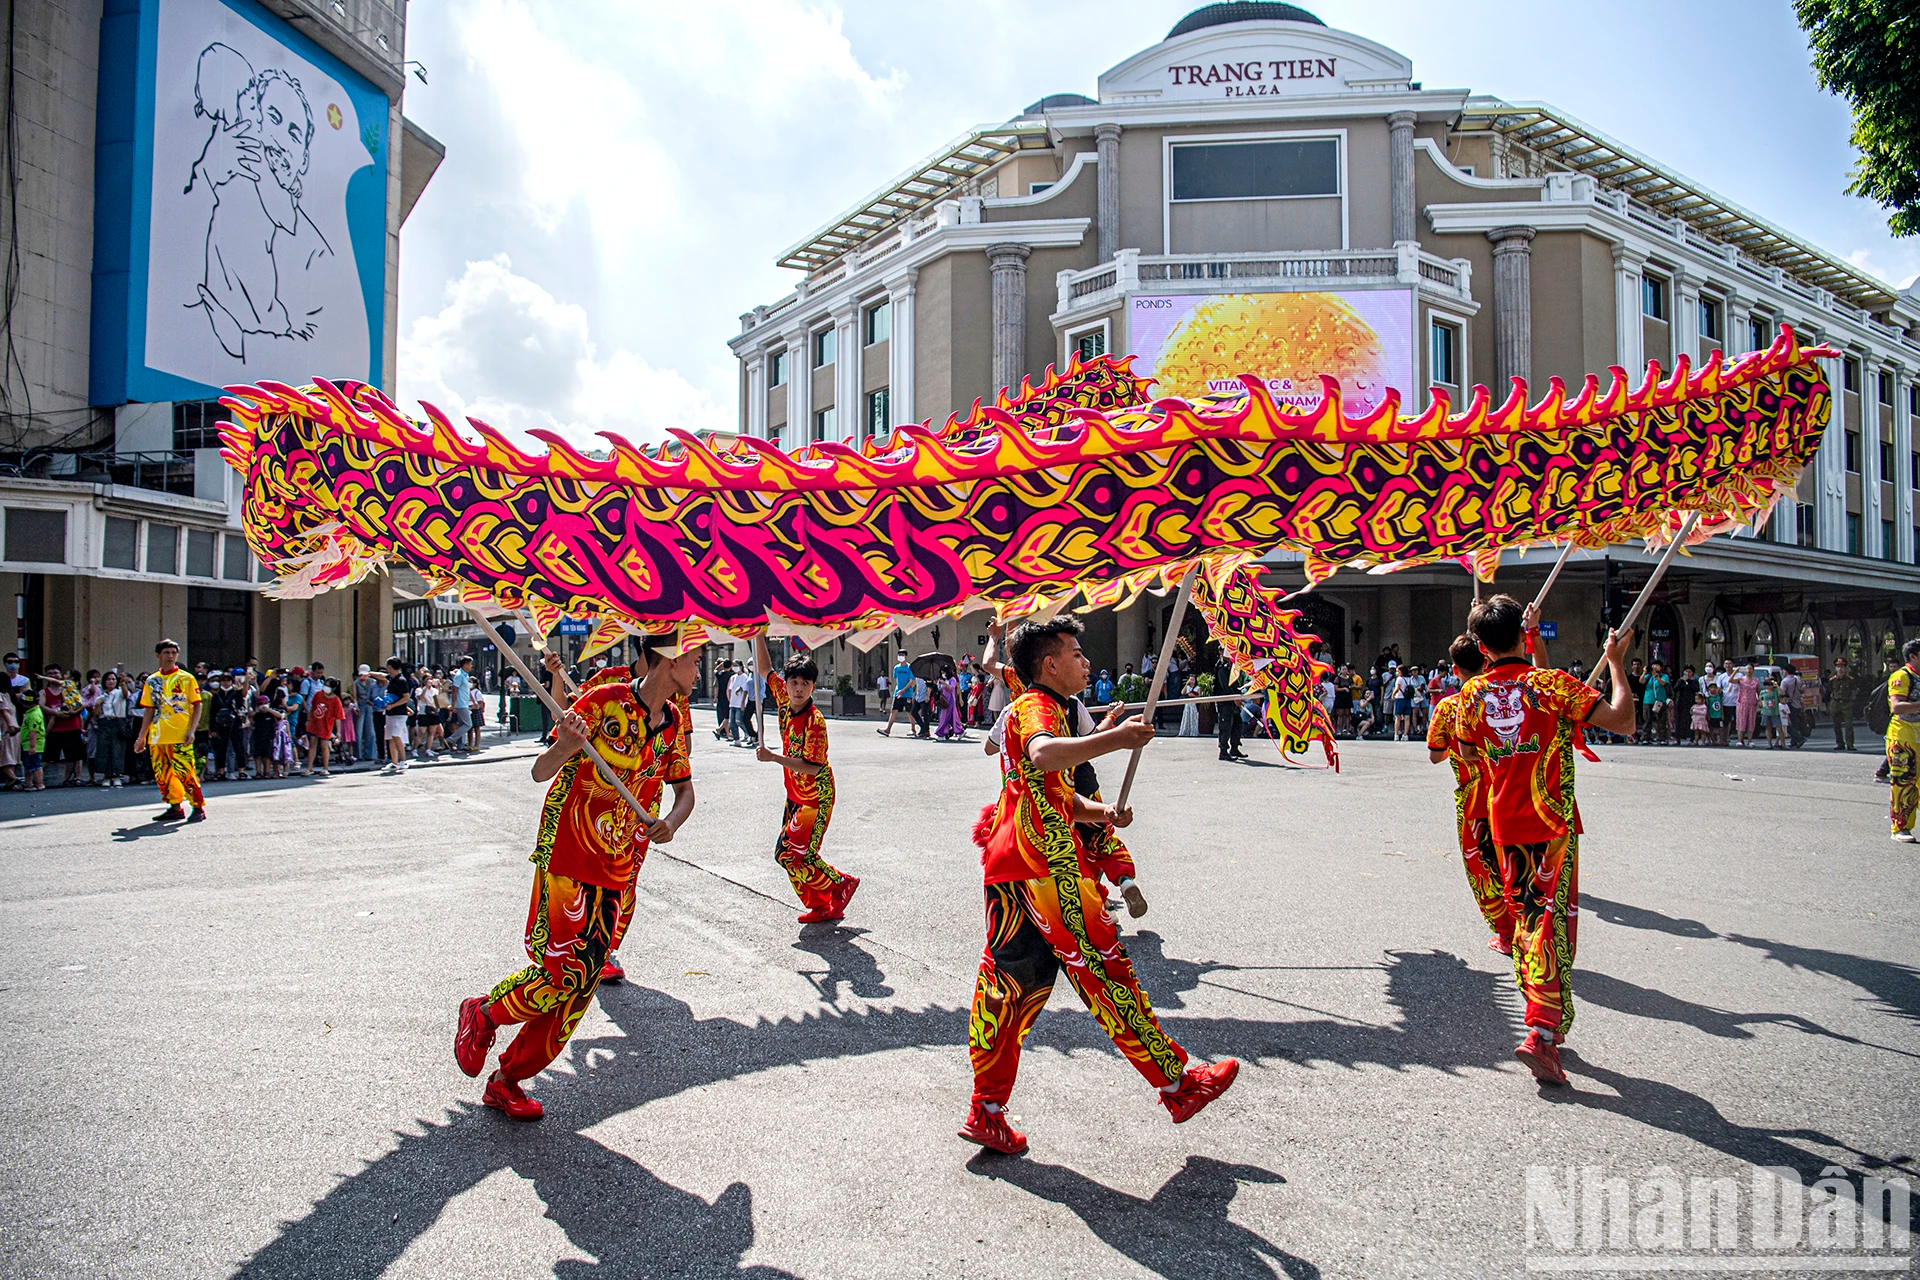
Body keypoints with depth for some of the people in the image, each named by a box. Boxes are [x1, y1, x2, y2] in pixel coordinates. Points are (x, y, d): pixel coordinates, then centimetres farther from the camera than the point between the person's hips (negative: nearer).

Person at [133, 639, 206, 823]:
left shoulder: (186, 678, 2)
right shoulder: (152, 681, 13)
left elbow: (197, 705, -1)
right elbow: (149, 710, 16)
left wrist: (191, 730, -11)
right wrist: (142, 736, 12)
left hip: (180, 736, -5)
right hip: (157, 736, 5)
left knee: (184, 771, -10)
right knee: (161, 773, 5)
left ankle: (199, 807, -2)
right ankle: (175, 807, 16)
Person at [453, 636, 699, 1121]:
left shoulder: (672, 722, 8)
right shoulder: (604, 702, -12)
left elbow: (685, 790, 18)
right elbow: (540, 772, -12)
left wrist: (670, 822, -4)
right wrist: (565, 748, -34)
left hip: (621, 872, 6)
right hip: (569, 861, -6)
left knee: (581, 983, 7)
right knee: (563, 972, -10)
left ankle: (507, 1081, 22)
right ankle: (482, 1014, 20)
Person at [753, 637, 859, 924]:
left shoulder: (815, 720, -22)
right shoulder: (784, 700, -2)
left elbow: (812, 766, -25)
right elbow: (765, 667, 7)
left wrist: (773, 757, -27)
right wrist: (758, 632, -3)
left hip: (816, 798, -8)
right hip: (796, 795, 8)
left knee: (793, 855, -10)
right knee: (787, 853, 7)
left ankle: (842, 884, 12)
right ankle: (822, 907, 19)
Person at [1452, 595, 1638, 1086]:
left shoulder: (1472, 694, 1)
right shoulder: (1551, 683, -11)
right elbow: (1622, 720, -13)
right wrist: (1616, 662, -2)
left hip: (1505, 825, 4)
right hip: (1553, 824, -4)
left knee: (1524, 914, 17)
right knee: (1552, 919, -6)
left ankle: (1540, 1011, 28)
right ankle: (1543, 1032, -17)